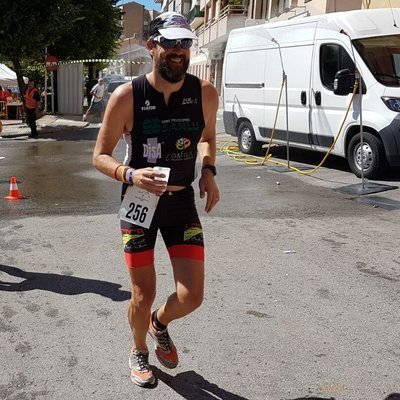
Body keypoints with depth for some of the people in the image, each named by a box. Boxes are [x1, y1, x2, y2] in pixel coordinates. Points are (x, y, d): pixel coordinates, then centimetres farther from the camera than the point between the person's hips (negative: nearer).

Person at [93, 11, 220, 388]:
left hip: (183, 203, 3)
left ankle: (160, 323, 36)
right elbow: (100, 156, -7)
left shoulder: (205, 93, -7)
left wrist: (208, 171, -3)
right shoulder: (127, 96, -15)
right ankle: (139, 351, 39)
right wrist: (130, 175, -27)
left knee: (192, 296, -1)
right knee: (143, 295, 6)